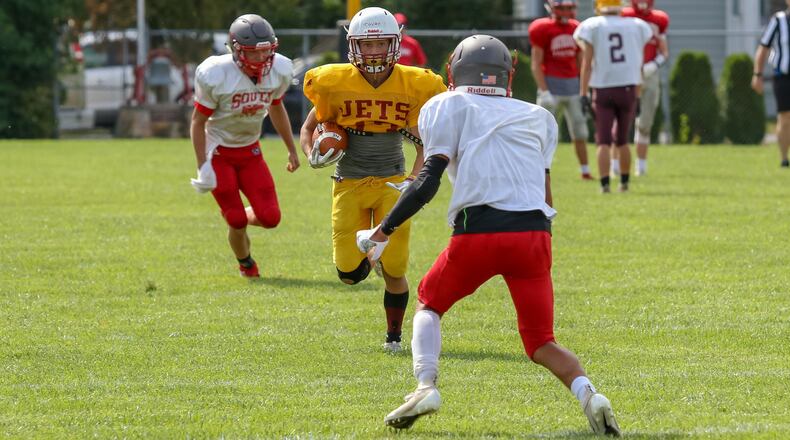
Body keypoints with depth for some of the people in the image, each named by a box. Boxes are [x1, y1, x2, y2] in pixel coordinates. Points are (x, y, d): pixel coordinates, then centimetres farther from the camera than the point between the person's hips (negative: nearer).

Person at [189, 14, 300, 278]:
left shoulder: (278, 71, -10)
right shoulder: (217, 76, -25)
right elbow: (198, 122, -14)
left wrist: (292, 150, 19)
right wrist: (202, 167, -18)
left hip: (250, 152, 4)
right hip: (218, 154, -4)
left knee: (270, 217, -6)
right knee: (237, 221, -3)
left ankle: (238, 220, 28)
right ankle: (245, 263, 29)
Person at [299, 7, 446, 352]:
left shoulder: (413, 86, -6)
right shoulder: (335, 84, -8)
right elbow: (309, 128, 7)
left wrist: (414, 182, -10)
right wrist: (313, 155, -13)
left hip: (391, 182, 0)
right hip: (349, 183, 0)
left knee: (394, 271, -6)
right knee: (349, 274, -6)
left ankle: (393, 335, 20)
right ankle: (367, 253, 32)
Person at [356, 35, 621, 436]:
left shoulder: (447, 108, 13)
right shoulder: (537, 117, 25)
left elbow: (428, 180, 3)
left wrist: (382, 232, 9)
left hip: (479, 230, -2)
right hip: (534, 231, 2)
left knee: (429, 304, 24)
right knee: (541, 344, 13)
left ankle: (425, 386, 0)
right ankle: (587, 393, -17)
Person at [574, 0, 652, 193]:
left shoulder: (592, 27, -1)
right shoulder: (636, 26, 7)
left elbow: (587, 63, -6)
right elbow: (638, 65, 10)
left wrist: (583, 94, -6)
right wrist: (637, 96, 17)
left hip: (603, 90, -2)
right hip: (628, 88, 2)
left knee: (603, 141, -1)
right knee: (622, 140, 18)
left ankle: (604, 183, -13)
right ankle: (624, 181, 23)